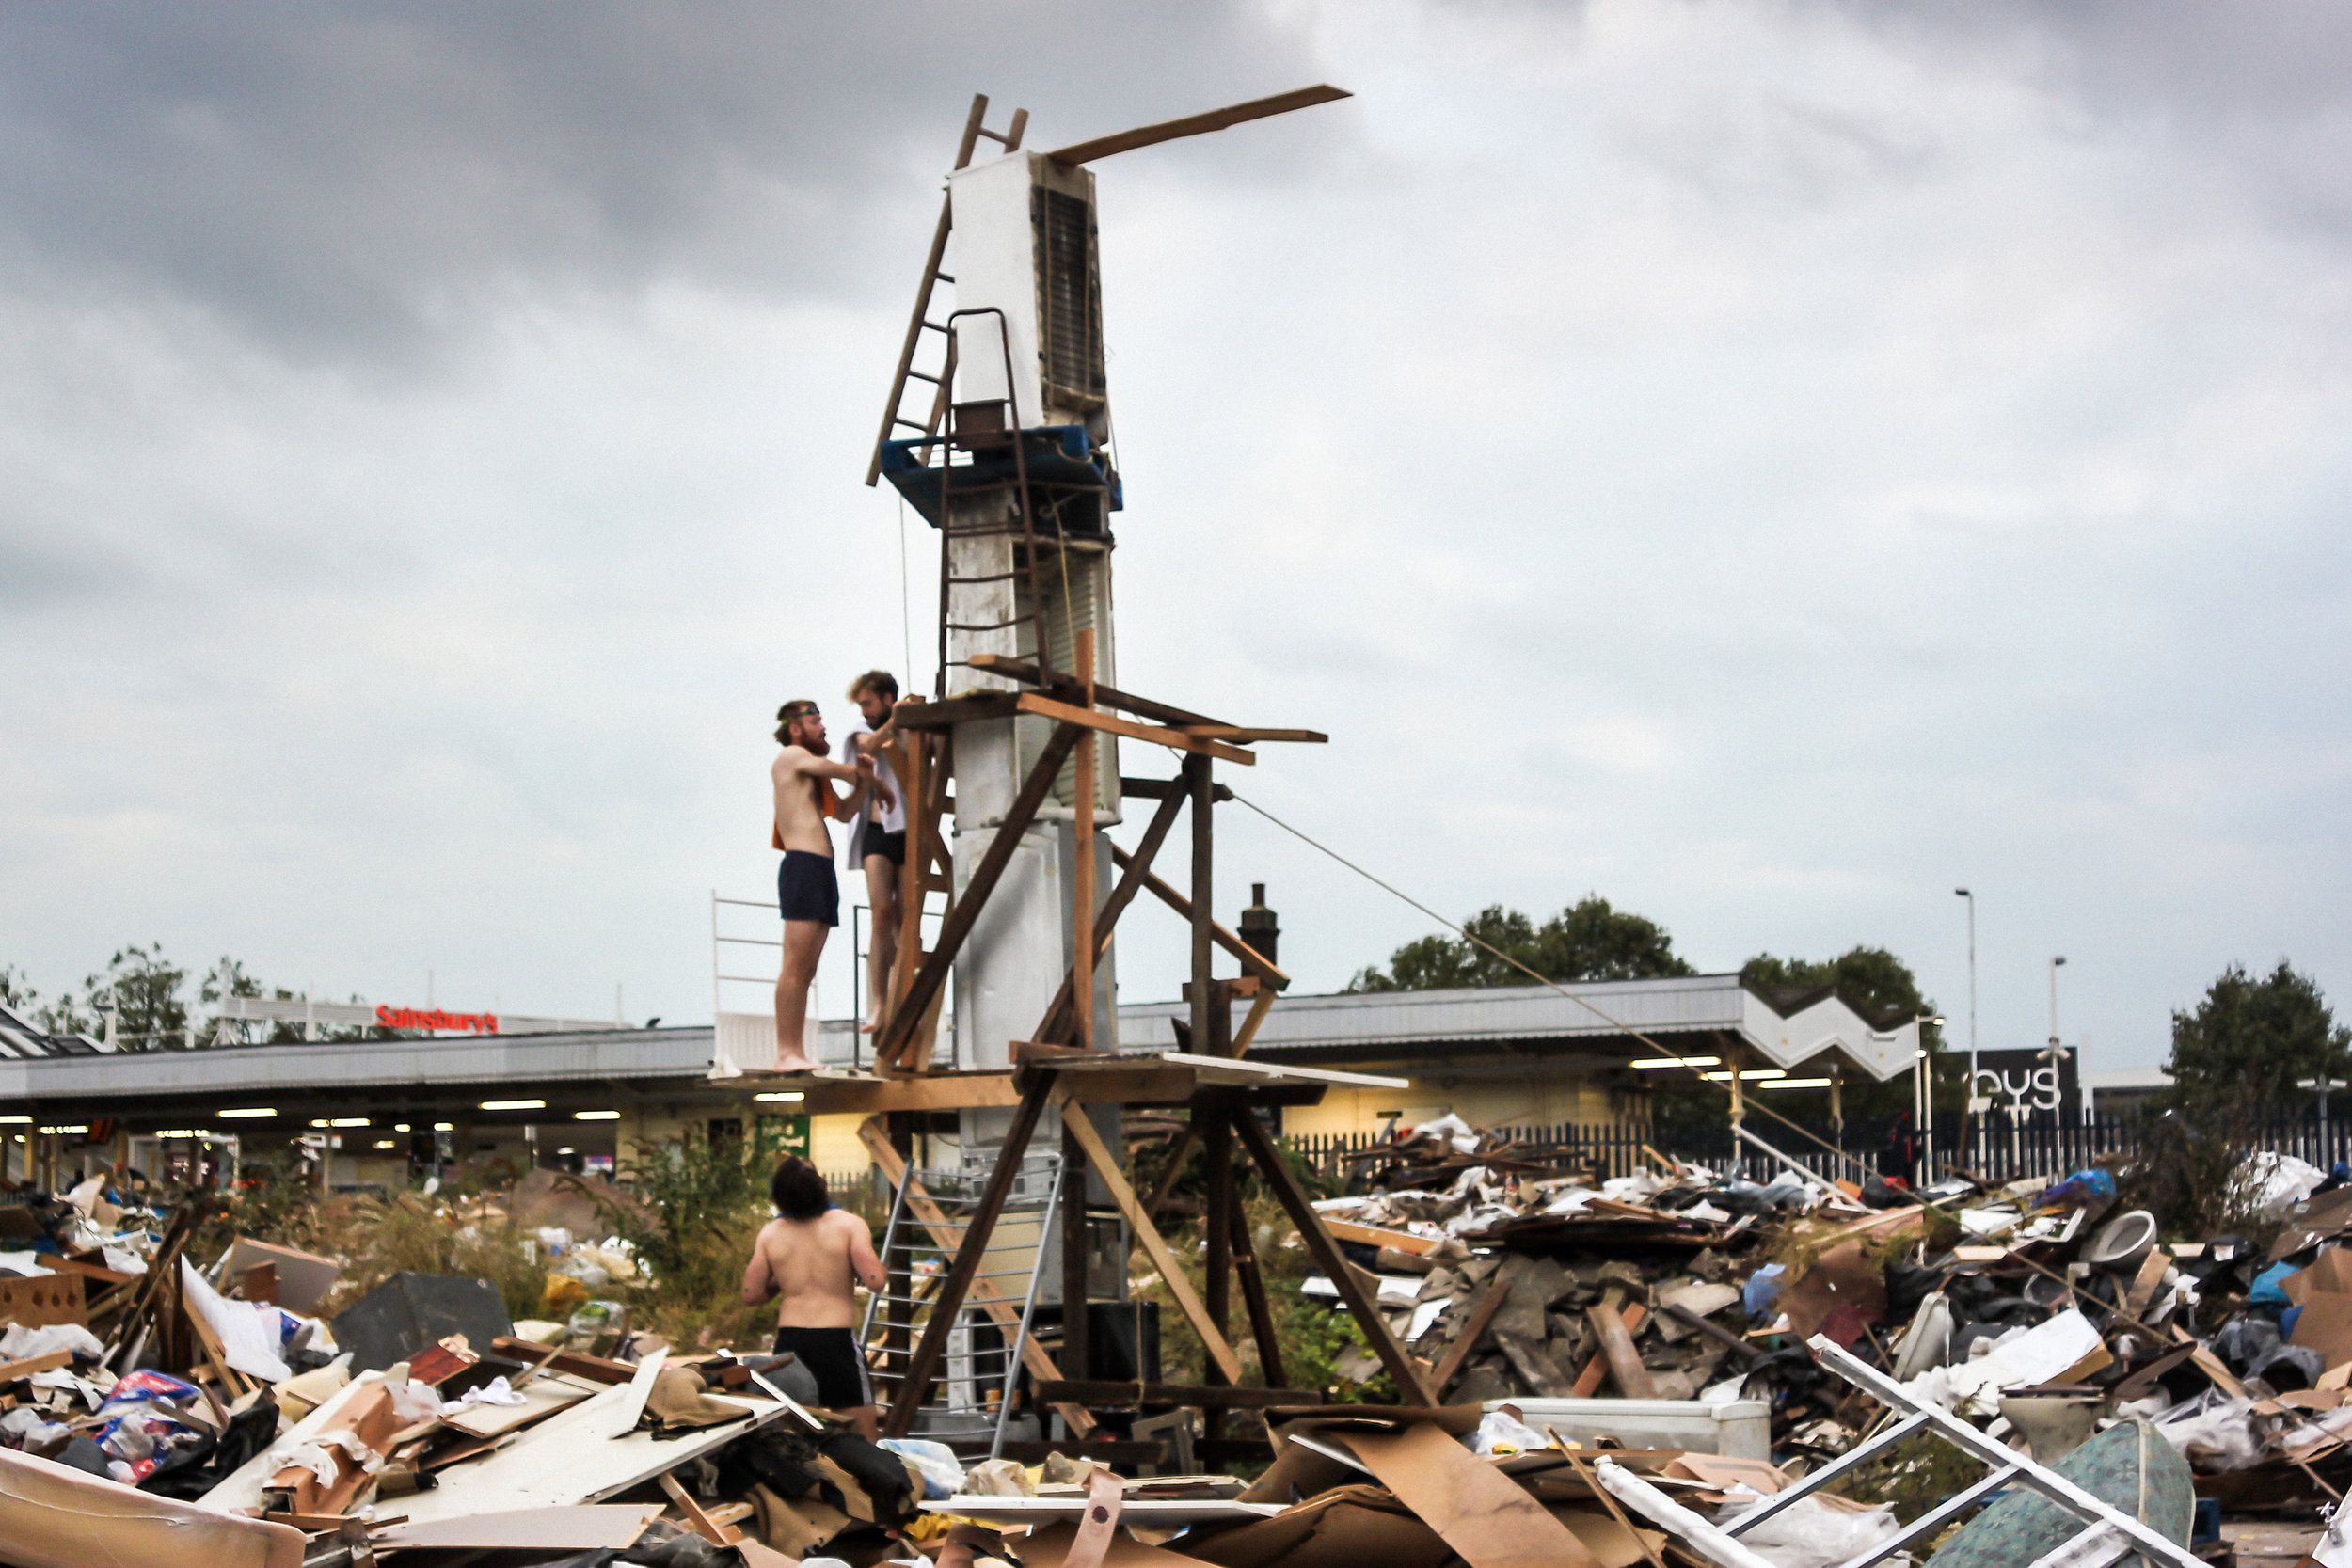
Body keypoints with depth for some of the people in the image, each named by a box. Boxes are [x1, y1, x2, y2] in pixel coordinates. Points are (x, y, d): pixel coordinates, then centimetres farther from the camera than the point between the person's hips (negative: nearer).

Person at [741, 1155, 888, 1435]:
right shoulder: (849, 1225, -8)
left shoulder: (769, 1234, 2)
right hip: (836, 1338, -3)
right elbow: (875, 1281, -15)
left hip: (788, 1340, 4)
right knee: (863, 1434, 4)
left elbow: (751, 1295, 5)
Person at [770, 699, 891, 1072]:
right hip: (803, 864, -9)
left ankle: (797, 1053, 2)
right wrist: (876, 784, 21)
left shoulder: (812, 769, 26)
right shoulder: (791, 756, 2)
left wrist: (864, 783, 7)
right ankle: (786, 1053, -18)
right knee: (794, 966, -14)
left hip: (822, 872, 9)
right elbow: (843, 771, 3)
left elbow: (843, 810, 25)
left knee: (807, 970, 4)